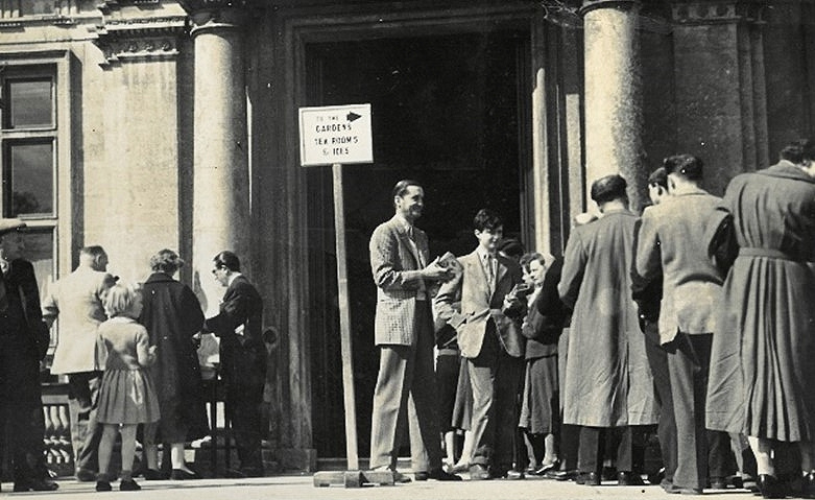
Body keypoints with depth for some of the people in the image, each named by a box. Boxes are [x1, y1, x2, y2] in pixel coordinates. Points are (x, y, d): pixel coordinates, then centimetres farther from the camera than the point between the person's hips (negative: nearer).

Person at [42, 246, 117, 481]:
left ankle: (81, 463, 7)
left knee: (79, 413, 9)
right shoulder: (102, 280, -3)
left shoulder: (58, 286, 14)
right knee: (98, 411, -5)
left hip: (69, 357, 6)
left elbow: (43, 320, 15)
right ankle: (87, 465, -11)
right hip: (97, 356, -6)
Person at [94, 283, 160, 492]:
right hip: (133, 380, -4)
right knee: (129, 433, 0)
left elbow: (106, 354, 11)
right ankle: (126, 477, 0)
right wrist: (152, 354, 6)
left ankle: (103, 476, 6)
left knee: (108, 432, 7)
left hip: (111, 379, 4)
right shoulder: (139, 330, -11)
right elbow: (143, 360, -13)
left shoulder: (104, 328, 2)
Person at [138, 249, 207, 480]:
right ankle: (177, 465, -2)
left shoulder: (140, 293, -1)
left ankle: (152, 466, 7)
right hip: (177, 359, -2)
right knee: (178, 409, 3)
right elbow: (198, 322, 0)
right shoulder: (181, 291, -6)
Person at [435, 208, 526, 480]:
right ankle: (480, 462, -5)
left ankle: (503, 463, 5)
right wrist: (461, 323, 1)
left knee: (508, 403, 0)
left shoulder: (511, 267, 18)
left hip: (508, 339, 3)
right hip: (479, 340, -3)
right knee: (485, 401, -11)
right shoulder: (463, 265, 11)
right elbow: (441, 301, 12)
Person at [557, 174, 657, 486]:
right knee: (633, 394, 5)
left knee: (595, 395, 5)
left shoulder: (584, 235, -7)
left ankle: (590, 469, 4)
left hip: (595, 325, -1)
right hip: (637, 325, 1)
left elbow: (566, 290, -4)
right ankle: (626, 468, 4)